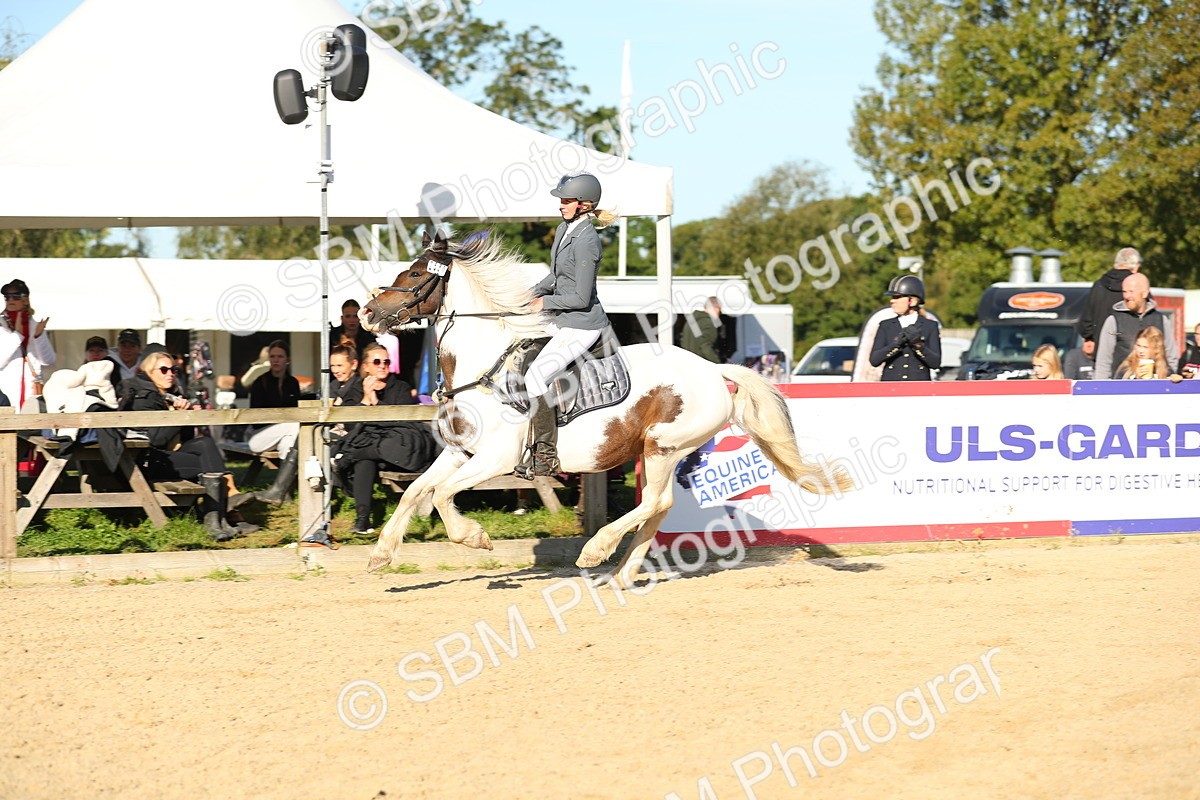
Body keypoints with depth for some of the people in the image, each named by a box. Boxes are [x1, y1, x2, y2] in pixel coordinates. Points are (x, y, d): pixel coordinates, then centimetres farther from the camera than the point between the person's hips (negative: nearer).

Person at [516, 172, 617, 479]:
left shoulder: (586, 241, -23)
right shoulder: (564, 229, 7)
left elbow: (581, 298, -22)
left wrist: (546, 302, -10)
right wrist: (535, 293, 5)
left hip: (582, 326, -11)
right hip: (562, 321, 11)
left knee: (536, 377, -19)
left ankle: (546, 456, -13)